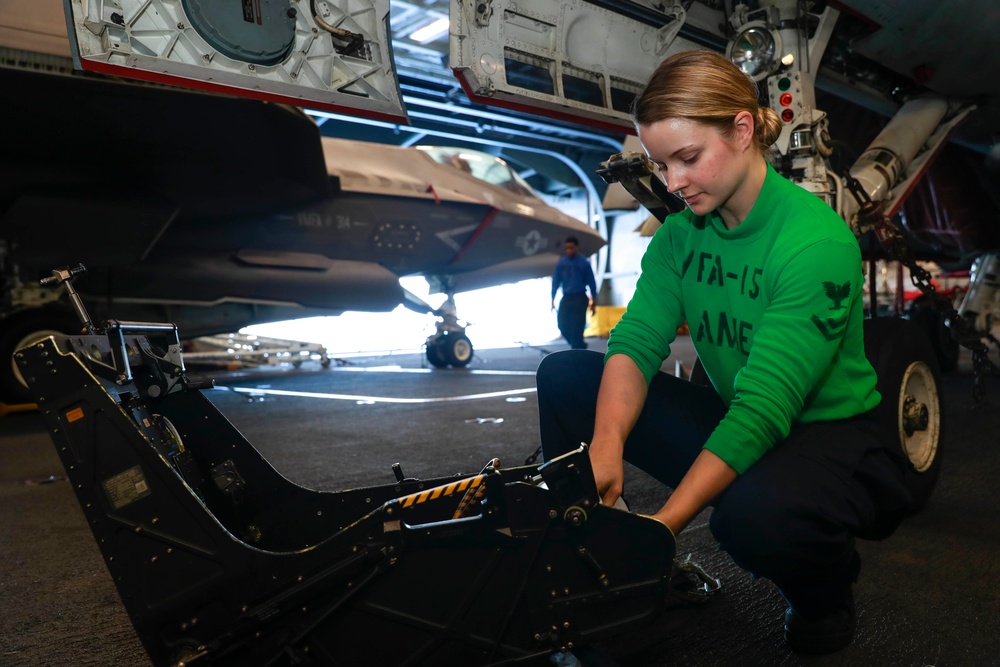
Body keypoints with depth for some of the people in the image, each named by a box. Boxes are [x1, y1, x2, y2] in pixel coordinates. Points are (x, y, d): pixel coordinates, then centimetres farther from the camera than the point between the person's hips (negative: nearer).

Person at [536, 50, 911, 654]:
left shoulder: (817, 242, -23)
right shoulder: (679, 235, -2)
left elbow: (765, 407, -30)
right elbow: (636, 341, -12)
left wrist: (661, 527, -35)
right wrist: (606, 444, -32)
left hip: (834, 437, -5)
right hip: (731, 427, 6)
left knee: (754, 513, -40)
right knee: (565, 376, -7)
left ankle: (824, 593, -1)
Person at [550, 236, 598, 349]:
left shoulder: (583, 263, -4)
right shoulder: (561, 262, 4)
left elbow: (592, 282, 0)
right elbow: (556, 281, 10)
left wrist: (594, 302, 1)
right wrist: (553, 299, 7)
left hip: (580, 298, -3)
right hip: (566, 298, 4)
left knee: (577, 328, -6)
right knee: (563, 325, 0)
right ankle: (580, 347, 24)